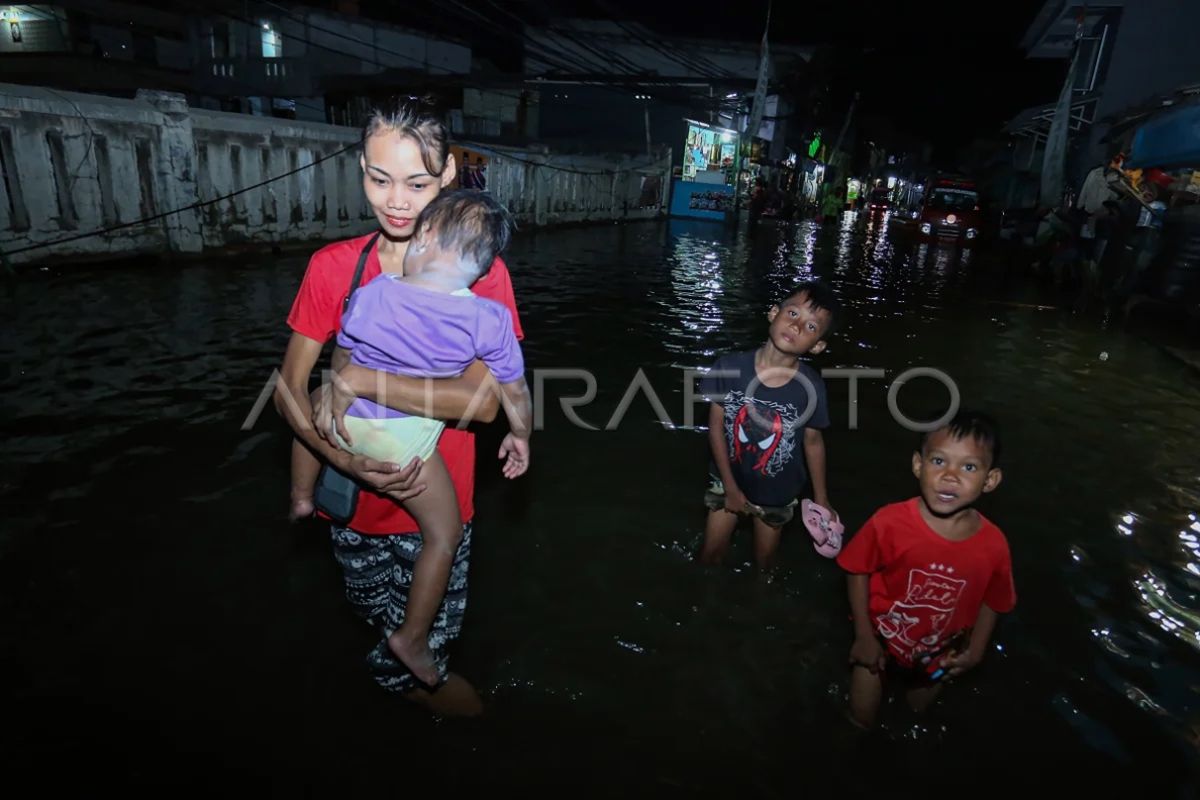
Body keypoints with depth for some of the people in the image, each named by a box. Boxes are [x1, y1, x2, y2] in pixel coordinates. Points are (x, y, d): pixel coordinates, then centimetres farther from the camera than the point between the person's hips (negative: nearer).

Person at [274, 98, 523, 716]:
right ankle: (424, 683, 57)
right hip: (356, 500, 3)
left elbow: (483, 400, -24)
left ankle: (405, 674, 51)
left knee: (428, 638, 15)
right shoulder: (332, 267, -7)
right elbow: (288, 390, -5)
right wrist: (343, 460, -22)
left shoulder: (481, 272, -14)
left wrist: (358, 381, -26)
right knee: (376, 618, 25)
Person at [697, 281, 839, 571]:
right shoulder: (730, 367, -24)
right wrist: (730, 485, -10)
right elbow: (716, 426, -14)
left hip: (777, 492, 0)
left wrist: (821, 499, 2)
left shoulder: (811, 386, -23)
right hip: (728, 481, 0)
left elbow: (813, 441, -8)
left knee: (763, 563, 23)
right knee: (709, 556, 19)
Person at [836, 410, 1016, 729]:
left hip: (936, 657, 3)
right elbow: (857, 572, -17)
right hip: (880, 641, -2)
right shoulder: (890, 522, -32)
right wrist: (863, 636, -14)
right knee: (860, 722, 18)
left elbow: (990, 602, -4)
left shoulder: (993, 546, -24)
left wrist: (976, 650, -5)